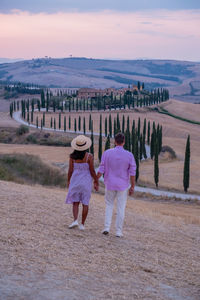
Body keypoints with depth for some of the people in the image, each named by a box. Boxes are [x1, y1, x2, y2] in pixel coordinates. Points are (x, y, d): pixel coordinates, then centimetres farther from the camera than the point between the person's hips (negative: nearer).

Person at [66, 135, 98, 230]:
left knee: (75, 202, 10)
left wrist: (69, 181, 11)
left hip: (75, 180, 1)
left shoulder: (72, 156, -6)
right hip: (86, 181, -1)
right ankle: (82, 224, 7)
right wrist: (96, 182, 1)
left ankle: (75, 220, -10)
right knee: (85, 203, 8)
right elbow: (92, 171, -10)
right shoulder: (89, 156, -12)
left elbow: (70, 170, -3)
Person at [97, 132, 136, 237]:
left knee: (109, 205, 17)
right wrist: (132, 187, 1)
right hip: (123, 185, -1)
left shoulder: (107, 153, -9)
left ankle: (106, 228, 6)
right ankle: (118, 231, 9)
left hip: (110, 184, 1)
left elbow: (101, 170, -6)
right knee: (121, 208, 8)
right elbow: (132, 173, -8)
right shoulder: (129, 155, -9)